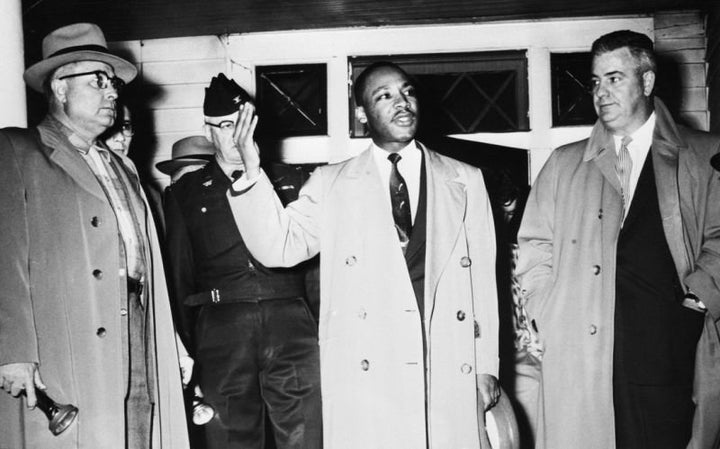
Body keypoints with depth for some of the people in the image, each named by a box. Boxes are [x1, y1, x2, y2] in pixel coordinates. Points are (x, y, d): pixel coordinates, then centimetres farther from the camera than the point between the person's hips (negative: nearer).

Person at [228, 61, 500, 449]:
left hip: (451, 377, 1)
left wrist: (487, 367, 5)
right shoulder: (331, 184, 8)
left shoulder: (465, 181, 11)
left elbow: (482, 276, 9)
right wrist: (251, 173, -16)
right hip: (365, 376, -1)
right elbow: (278, 246, -2)